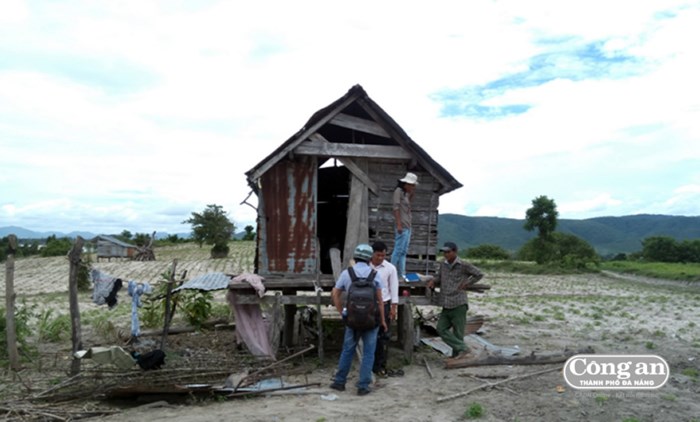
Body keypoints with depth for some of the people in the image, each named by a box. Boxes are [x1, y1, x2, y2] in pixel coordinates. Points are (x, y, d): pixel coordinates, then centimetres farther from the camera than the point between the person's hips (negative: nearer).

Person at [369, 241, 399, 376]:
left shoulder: (390, 268, -4)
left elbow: (394, 288, -1)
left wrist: (394, 308, -4)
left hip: (384, 304, 0)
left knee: (383, 336, 5)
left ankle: (381, 365, 15)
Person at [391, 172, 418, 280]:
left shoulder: (406, 193, 18)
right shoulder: (399, 191, -7)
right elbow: (395, 207, -14)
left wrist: (412, 194, 9)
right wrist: (399, 224, -19)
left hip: (407, 226, 9)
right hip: (402, 226, -9)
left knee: (404, 251, 10)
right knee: (399, 250, -8)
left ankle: (402, 274, 13)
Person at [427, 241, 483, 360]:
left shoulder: (464, 265, -5)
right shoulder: (443, 265, 10)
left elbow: (479, 274, 6)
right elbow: (439, 277, 25)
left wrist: (466, 284, -1)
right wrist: (433, 281, 3)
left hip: (459, 305, -6)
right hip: (446, 306, 6)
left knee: (458, 333, -1)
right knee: (441, 329, -1)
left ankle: (457, 355, 9)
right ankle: (462, 349, 2)